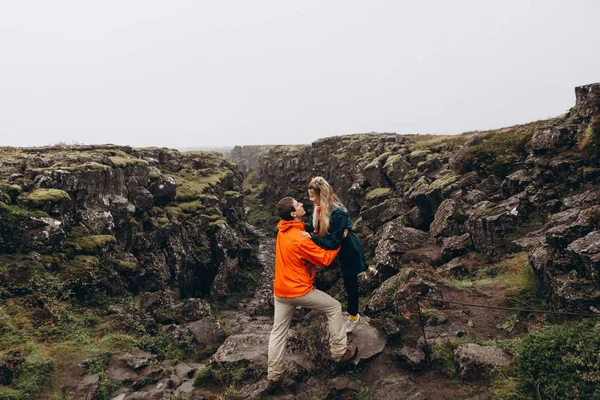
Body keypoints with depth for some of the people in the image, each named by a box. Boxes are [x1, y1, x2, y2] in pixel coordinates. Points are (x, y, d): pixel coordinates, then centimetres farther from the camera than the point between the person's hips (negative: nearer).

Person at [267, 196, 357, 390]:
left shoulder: (283, 229, 0)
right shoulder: (301, 240, -25)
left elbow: (306, 226, 19)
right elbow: (325, 259, -15)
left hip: (281, 291, 7)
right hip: (300, 291, -7)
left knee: (278, 332, 14)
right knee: (334, 308, 13)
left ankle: (273, 376, 20)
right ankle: (340, 352, 24)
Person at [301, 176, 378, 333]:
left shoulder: (337, 214, -38)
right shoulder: (321, 208, -11)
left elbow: (333, 242, -37)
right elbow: (312, 225, -10)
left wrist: (312, 238, -47)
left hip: (349, 249, -9)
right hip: (344, 248, 9)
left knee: (350, 284, 8)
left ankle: (353, 317, 30)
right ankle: (368, 271, 73)